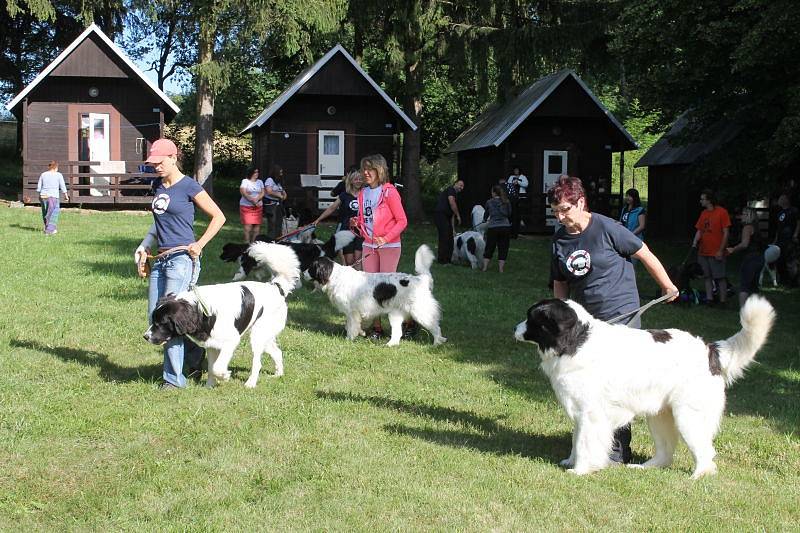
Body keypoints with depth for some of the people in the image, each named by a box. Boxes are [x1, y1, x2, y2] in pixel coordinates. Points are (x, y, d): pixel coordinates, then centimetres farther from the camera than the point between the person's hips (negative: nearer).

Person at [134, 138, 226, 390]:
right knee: (154, 316, 5)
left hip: (181, 258, -8)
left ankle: (174, 378, -1)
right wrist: (144, 247, 13)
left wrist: (200, 244, -9)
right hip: (160, 259, 8)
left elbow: (218, 217, -3)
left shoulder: (188, 186, -7)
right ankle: (196, 353, 22)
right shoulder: (157, 186, 14)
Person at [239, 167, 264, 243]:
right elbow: (244, 193, -10)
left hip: (258, 206, 4)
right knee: (248, 225, -12)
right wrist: (252, 200, -20)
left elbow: (262, 193, 5)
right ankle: (247, 242, -9)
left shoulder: (260, 182, 15)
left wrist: (257, 199, -14)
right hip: (246, 206, -4)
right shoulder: (245, 181, 2)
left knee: (257, 225, -3)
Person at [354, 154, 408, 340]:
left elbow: (402, 221, -10)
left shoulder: (389, 192, -9)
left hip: (389, 246, -6)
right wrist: (357, 223, -1)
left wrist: (386, 238, -20)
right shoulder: (363, 193, 11)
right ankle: (376, 327, 11)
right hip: (369, 246, 6)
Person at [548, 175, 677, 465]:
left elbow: (644, 254, -4)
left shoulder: (606, 228, -13)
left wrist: (667, 286, 5)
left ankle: (619, 450, 0)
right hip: (585, 319, 6)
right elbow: (560, 284, 15)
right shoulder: (559, 239, 4)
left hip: (621, 314, -6)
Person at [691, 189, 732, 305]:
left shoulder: (722, 212, -8)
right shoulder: (703, 213, 11)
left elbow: (726, 233, -9)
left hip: (716, 253, -7)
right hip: (703, 252, 7)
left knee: (720, 277, -3)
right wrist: (694, 245, -4)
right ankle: (709, 298, 12)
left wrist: (721, 250, -13)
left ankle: (723, 300, 1)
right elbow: (699, 231, 13)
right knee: (707, 277, 8)